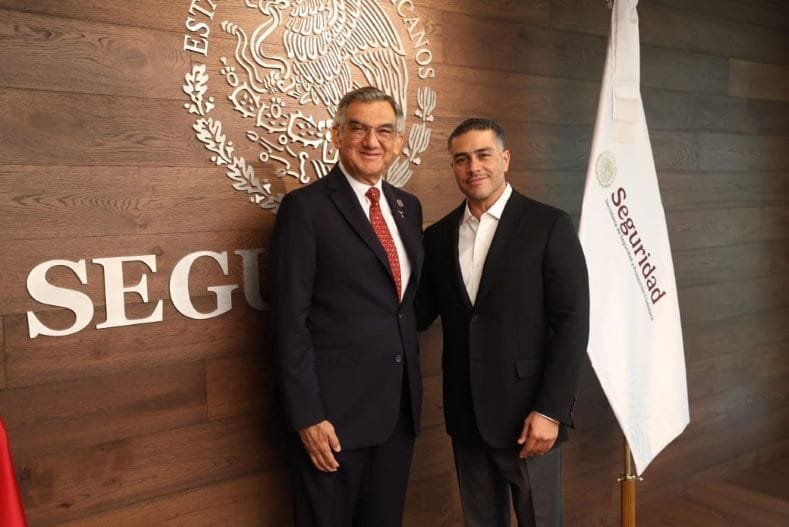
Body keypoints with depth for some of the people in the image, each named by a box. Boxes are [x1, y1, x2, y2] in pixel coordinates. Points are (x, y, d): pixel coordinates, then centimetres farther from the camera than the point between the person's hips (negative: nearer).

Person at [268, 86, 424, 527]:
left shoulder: (408, 207, 10)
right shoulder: (305, 207, -9)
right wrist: (307, 415, -15)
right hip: (335, 409, -5)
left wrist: (414, 391, 11)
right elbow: (291, 320, -12)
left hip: (401, 407, 6)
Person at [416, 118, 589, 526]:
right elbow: (419, 315, 5)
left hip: (527, 414, -4)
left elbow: (572, 323, -10)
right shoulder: (438, 236, 7)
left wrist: (550, 410, -14)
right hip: (465, 416, 4)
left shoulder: (549, 226, -7)